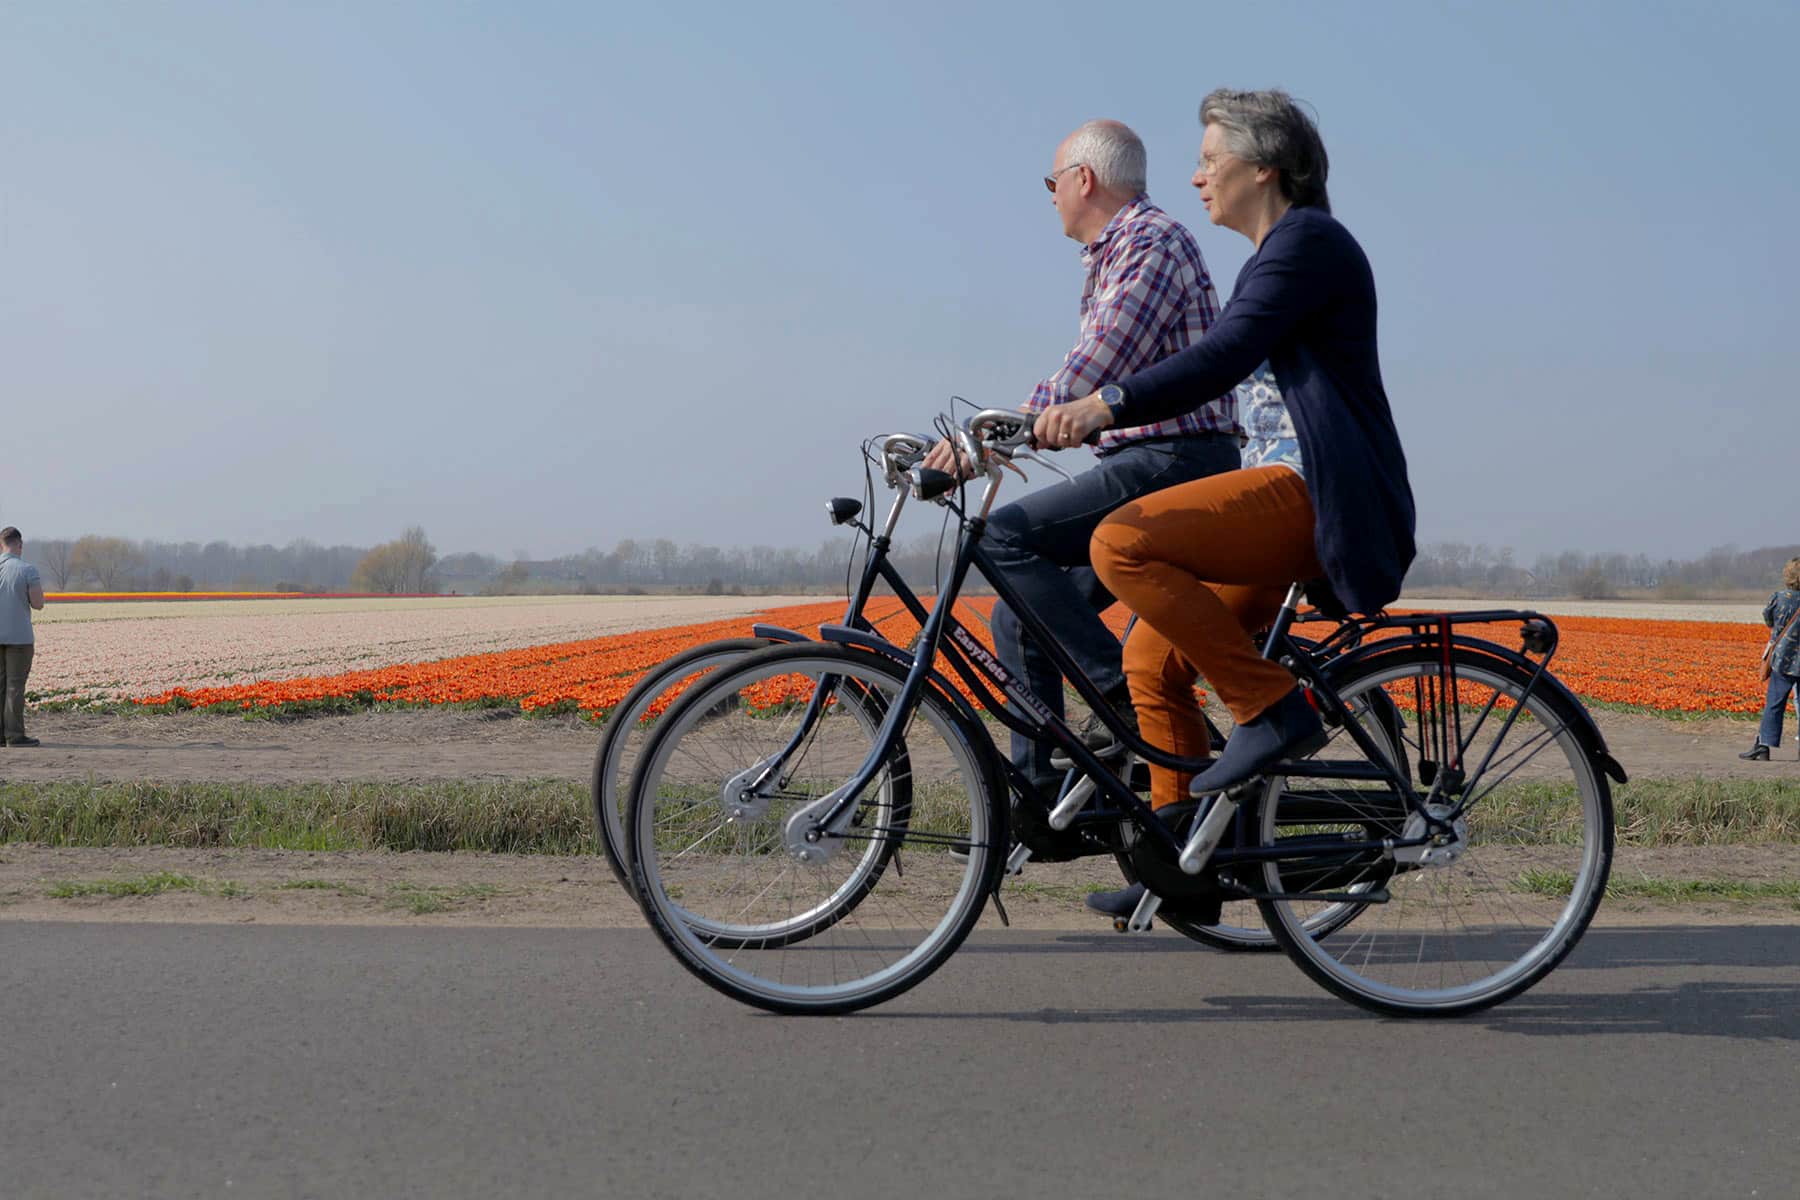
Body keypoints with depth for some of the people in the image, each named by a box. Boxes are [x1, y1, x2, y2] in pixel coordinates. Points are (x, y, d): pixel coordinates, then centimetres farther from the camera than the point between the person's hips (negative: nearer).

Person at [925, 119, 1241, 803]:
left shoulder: (1152, 241, -9)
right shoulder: (1110, 258, 24)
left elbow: (1093, 371, -22)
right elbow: (1087, 384, 25)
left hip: (1176, 463, -10)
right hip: (1151, 469, 10)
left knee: (1007, 535, -22)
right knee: (1023, 617, 6)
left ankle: (1124, 692, -19)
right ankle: (1039, 792, 9)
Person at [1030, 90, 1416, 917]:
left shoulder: (1310, 240, -9)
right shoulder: (1275, 255, 23)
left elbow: (1223, 357, -24)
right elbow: (1221, 367, 27)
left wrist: (1106, 405, -34)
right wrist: (1084, 415, 24)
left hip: (1319, 497, -10)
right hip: (1288, 498, 10)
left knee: (1122, 543, -24)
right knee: (1152, 654, 6)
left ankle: (1274, 707, -17)